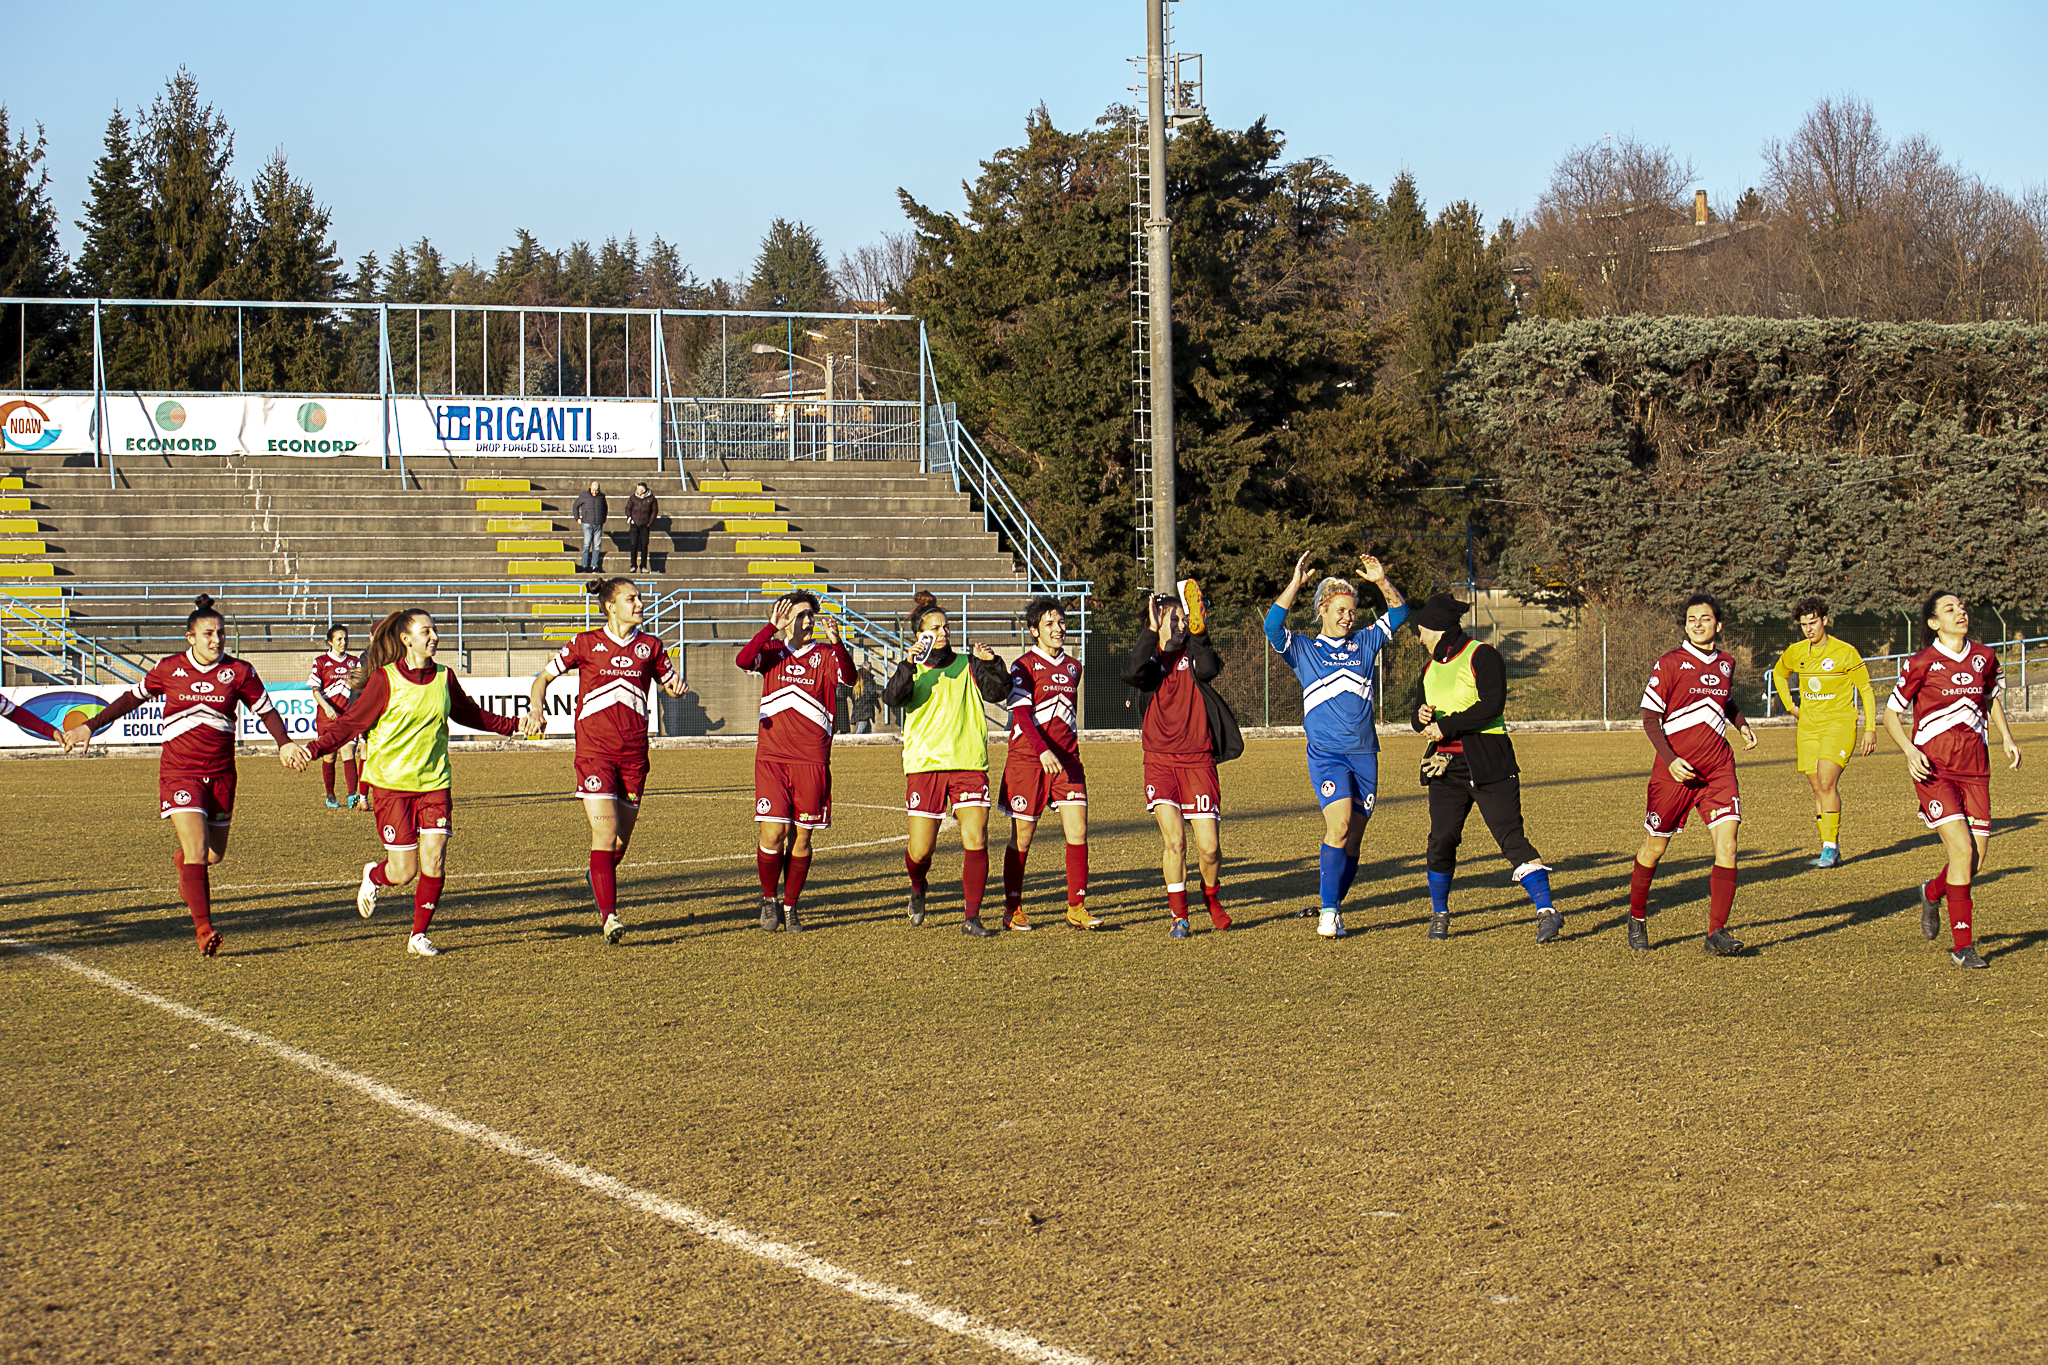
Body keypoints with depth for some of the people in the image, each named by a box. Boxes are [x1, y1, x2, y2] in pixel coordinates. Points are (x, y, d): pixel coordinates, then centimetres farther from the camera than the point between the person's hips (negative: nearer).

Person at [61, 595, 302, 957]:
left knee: (215, 854, 13)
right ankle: (204, 931, -22)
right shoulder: (169, 669, 0)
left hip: (220, 774, 3)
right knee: (197, 850, -18)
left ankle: (181, 859, 51)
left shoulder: (239, 672, 1)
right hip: (179, 773, -3)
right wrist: (90, 726, 13)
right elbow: (132, 698, 14)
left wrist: (285, 743, -11)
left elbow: (265, 710, 7)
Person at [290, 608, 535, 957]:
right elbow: (351, 722, -7)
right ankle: (374, 876, 33)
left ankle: (419, 935, 10)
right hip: (391, 783, -4)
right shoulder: (385, 679, -8)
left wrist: (515, 725, 18)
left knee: (434, 862, -8)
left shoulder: (443, 678, 6)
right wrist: (314, 750, -19)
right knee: (404, 871, -4)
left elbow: (470, 715, 23)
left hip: (434, 783, 4)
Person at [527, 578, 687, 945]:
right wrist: (536, 707, -7)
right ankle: (608, 915, -17)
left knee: (621, 838, 7)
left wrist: (678, 686, -4)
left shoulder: (649, 646, 10)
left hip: (634, 752, 3)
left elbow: (671, 684, 20)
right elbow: (544, 676, 11)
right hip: (594, 750, -3)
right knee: (605, 828, -16)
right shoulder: (586, 644, 3)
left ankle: (597, 878, 40)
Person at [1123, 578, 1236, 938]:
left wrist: (1198, 632, -23)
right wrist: (1152, 632, -20)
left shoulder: (1192, 655, 7)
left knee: (1209, 846, -3)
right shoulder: (1150, 658, 5)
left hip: (1198, 760, 1)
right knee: (1173, 838, -17)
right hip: (1160, 760, -1)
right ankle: (1178, 915, -6)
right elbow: (1131, 673, -19)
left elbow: (1209, 669, -17)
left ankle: (1212, 898, 27)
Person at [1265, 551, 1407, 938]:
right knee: (1339, 825, -20)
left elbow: (1398, 614, 16)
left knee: (1352, 839, 4)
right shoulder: (1303, 649, 6)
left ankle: (1334, 905, 16)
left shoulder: (1364, 643, 15)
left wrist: (1382, 581, 0)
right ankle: (1328, 912, -16)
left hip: (1364, 753, 4)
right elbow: (1273, 625, -9)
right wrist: (1295, 583, -14)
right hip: (1326, 754, -4)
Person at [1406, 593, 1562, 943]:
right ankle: (1439, 914, 13)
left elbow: (1492, 705, -17)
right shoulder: (1430, 668, 19)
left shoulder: (1482, 656, -5)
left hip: (1488, 762, -6)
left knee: (1510, 834, -14)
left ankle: (1547, 911, -15)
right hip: (1446, 765, 6)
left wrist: (1445, 727, -16)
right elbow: (1422, 722, 23)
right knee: (1441, 839, -4)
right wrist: (1422, 717, -2)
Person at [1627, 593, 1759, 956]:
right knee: (1654, 847, 7)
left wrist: (1742, 724, 13)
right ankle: (1637, 918, 30)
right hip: (1675, 770, -3)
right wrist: (1670, 760, -18)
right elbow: (1650, 718, -7)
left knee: (1726, 842, -13)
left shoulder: (1726, 663, 9)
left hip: (1718, 768, 3)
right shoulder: (1670, 664, -7)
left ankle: (1716, 932, -10)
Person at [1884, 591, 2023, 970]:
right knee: (1962, 849, -17)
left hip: (1973, 767, 5)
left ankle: (1932, 892, 35)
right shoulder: (1921, 664, -6)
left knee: (1976, 859, 0)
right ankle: (1962, 945, -9)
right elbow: (1891, 715, 1)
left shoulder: (1983, 657, 7)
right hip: (1933, 766, -5)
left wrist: (2006, 738, 13)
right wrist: (1910, 751, -15)